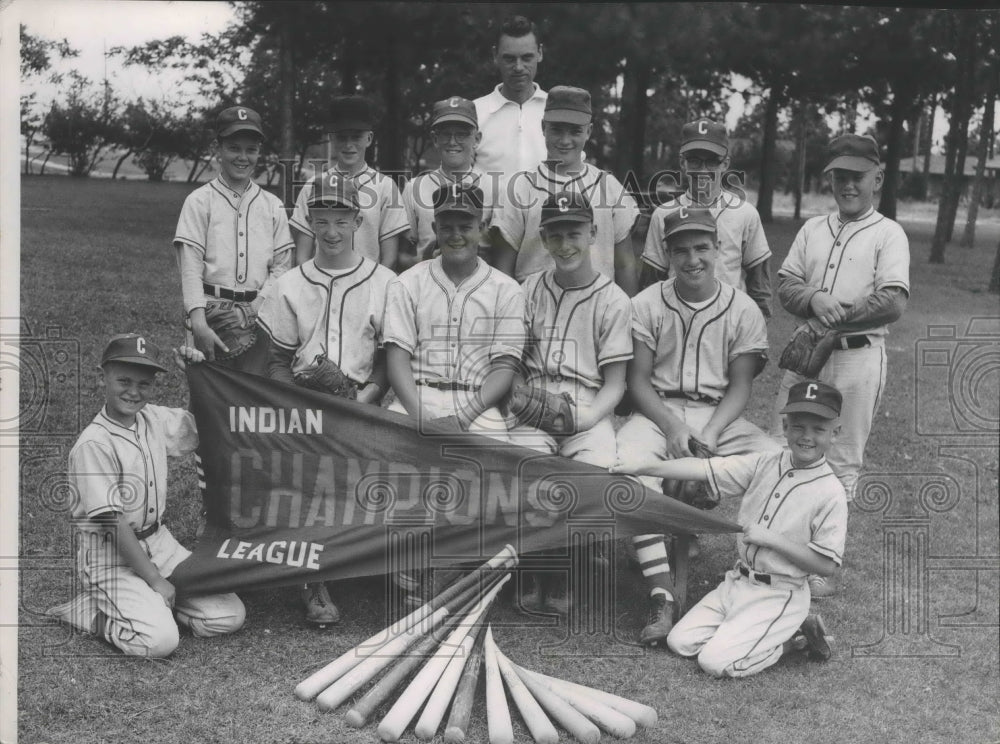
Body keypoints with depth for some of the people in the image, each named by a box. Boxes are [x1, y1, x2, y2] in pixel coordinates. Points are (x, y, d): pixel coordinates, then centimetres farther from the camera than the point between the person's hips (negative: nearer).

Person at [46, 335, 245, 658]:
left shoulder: (153, 418, 2)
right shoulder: (94, 444, -18)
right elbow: (113, 523, -18)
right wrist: (154, 579, -16)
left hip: (159, 540, 7)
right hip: (110, 553, -7)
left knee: (229, 616, -6)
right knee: (159, 639, -26)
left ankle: (147, 602, 12)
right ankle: (89, 610, 0)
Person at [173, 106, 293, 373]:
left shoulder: (272, 206, 12)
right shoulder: (199, 201, 4)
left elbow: (281, 266, 8)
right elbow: (190, 268, -4)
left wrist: (257, 307, -9)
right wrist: (199, 324, -17)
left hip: (259, 313, 2)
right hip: (211, 309, -2)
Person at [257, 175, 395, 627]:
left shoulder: (385, 284, 10)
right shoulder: (290, 286, 16)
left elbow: (390, 357, 8)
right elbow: (277, 361, 13)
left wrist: (365, 396, -10)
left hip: (363, 402, -1)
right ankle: (313, 579, -23)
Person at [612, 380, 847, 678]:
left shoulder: (830, 492, -15)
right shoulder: (766, 463, -2)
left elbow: (827, 565, -15)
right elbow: (704, 468, -9)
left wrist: (771, 538, -19)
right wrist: (642, 467, -18)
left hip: (778, 595, -6)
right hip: (738, 581, 6)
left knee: (716, 661, -16)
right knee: (679, 642, 3)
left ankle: (796, 637, 6)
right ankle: (782, 632, 11)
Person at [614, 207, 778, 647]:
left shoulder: (743, 310, 5)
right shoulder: (646, 305, 3)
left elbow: (740, 387, 1)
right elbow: (638, 379, 0)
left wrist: (708, 436, -16)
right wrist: (671, 427, -17)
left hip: (720, 416, 1)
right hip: (659, 411, -1)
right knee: (630, 461, -34)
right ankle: (660, 597, -34)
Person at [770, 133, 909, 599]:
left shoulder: (887, 234, 1)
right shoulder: (812, 229, 17)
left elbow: (893, 303, -12)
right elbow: (785, 285, 9)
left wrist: (835, 320, -13)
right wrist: (814, 300, -12)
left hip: (857, 356, -5)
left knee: (841, 462, 0)